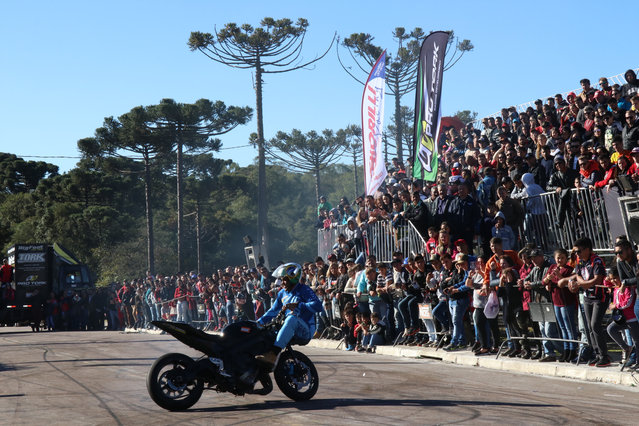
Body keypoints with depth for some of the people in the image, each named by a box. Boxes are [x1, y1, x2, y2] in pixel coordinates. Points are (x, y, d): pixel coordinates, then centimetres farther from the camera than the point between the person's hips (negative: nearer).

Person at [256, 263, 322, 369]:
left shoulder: (304, 290, -5)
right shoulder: (282, 293, 18)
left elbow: (318, 305, -21)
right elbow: (273, 310, 26)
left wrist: (296, 305, -27)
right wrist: (259, 322, 12)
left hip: (305, 331, -8)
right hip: (289, 329, 8)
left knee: (292, 318, -38)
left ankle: (273, 355, -53)